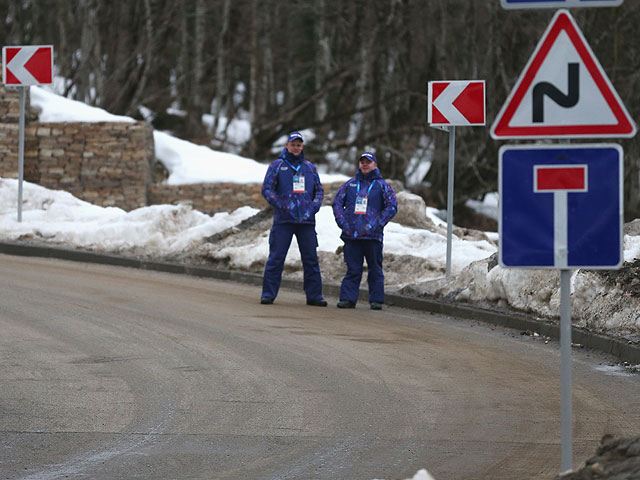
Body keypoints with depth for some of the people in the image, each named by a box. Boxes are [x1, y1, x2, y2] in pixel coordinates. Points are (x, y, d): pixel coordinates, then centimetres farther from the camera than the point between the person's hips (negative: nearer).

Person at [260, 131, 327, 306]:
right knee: (276, 257, -5)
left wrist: (314, 207, -1)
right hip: (283, 220, -3)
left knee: (311, 259, 3)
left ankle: (314, 295, 8)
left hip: (306, 220, 3)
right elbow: (267, 189, 0)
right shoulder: (277, 166, 5)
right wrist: (282, 206, -11)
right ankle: (268, 294, -2)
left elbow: (319, 190, 18)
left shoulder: (310, 167, 15)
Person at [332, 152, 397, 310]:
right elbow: (337, 203, 13)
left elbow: (392, 206, 1)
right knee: (352, 269, 1)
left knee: (375, 269, 1)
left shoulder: (382, 185, 6)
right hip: (351, 235, 2)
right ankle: (348, 298, 2)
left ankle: (376, 299, 5)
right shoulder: (350, 184, 14)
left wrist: (377, 224, -9)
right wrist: (343, 223, -1)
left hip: (373, 236, -2)